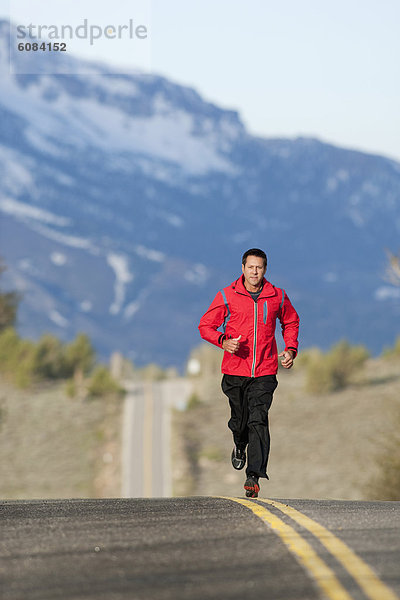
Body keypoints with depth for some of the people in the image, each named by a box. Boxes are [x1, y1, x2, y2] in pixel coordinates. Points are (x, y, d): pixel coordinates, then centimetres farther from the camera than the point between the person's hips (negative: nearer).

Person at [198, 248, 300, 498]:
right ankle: (240, 447, 45)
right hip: (234, 372, 0)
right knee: (239, 420, 9)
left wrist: (291, 349, 8)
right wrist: (223, 341, -15)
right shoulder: (227, 296, 0)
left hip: (265, 373, 0)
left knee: (258, 420, -14)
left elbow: (291, 322, 23)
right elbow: (206, 326, 4)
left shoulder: (278, 297, 5)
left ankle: (254, 475, -20)